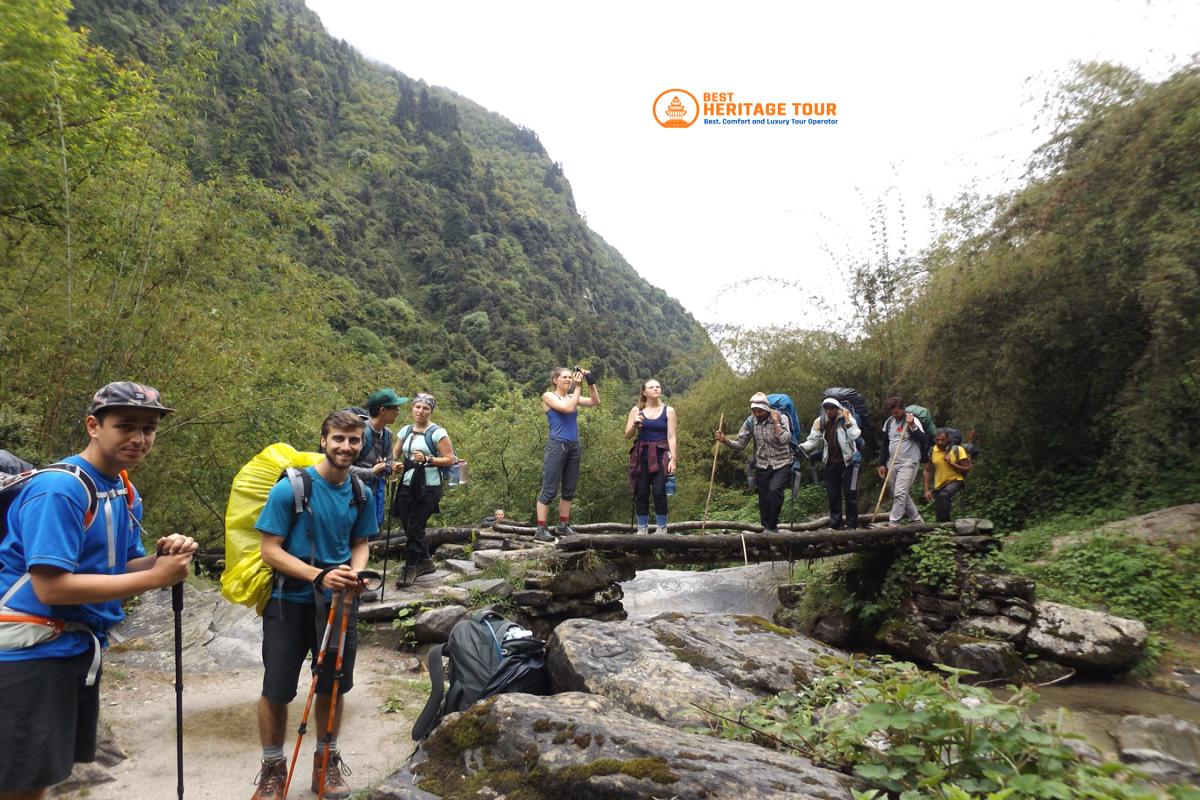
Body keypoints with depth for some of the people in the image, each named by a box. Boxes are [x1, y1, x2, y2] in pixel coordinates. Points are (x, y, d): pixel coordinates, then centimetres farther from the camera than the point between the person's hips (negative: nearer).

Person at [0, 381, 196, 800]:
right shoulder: (58, 488, -21)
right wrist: (156, 577, -25)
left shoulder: (127, 493, 7)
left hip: (80, 646, 9)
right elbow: (51, 587, -26)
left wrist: (163, 558, -10)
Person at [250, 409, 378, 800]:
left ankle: (326, 762, 34)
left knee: (333, 687, 14)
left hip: (338, 603, 4)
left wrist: (354, 575, -11)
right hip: (291, 602, -3)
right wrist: (319, 576, -27)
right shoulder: (290, 488, -16)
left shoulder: (362, 495, -2)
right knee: (276, 691, 5)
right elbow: (270, 550, -15)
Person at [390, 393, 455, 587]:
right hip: (407, 485, 6)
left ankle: (410, 569, 7)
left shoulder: (437, 432, -7)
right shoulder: (405, 431, 11)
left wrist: (427, 459, -21)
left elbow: (450, 460, -9)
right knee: (408, 525, 9)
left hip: (429, 487, -6)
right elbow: (394, 455, 11)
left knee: (414, 527, -6)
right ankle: (425, 562, 26)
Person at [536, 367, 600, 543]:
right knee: (549, 490, -6)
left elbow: (595, 402, 6)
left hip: (574, 447, 7)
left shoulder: (572, 396, 15)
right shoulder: (548, 396, -1)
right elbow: (568, 408, -16)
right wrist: (578, 387, -10)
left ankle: (563, 525, 18)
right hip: (557, 446, -7)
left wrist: (590, 382, -1)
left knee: (569, 490, 9)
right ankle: (540, 529, -4)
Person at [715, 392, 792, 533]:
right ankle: (766, 528, 23)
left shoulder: (781, 418, -13)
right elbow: (740, 444, -3)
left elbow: (784, 440, -26)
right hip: (762, 466, 4)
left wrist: (776, 422, -25)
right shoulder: (750, 422, -4)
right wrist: (725, 440, -19)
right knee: (764, 500, 6)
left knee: (774, 490, -26)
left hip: (781, 464, -4)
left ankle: (772, 526, -10)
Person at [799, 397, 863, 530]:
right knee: (832, 494, 9)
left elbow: (855, 436, -19)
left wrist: (847, 421, -22)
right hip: (831, 463, 4)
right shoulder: (820, 422, 2)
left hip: (848, 461, -4)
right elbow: (813, 440, 3)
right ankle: (835, 524, 20)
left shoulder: (847, 418, -6)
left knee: (850, 493, -2)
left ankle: (851, 524, 8)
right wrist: (800, 447, -12)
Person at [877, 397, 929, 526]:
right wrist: (882, 464, 13)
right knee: (903, 494, 11)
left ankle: (893, 522, -12)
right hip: (892, 463, 7)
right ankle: (916, 518, 24)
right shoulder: (889, 422, 10)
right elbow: (885, 445, 16)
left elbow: (924, 441, -16)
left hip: (908, 463, -7)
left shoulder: (913, 421, -7)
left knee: (900, 493, -13)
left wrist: (912, 426, -25)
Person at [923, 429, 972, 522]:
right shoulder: (932, 451, -5)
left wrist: (951, 463, -24)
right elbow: (928, 471, 2)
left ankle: (945, 522, -27)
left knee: (944, 495, -36)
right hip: (939, 485, 5)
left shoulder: (958, 450, -14)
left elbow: (967, 469, -12)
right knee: (938, 513, 9)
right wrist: (926, 490, -5)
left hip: (955, 481, -5)